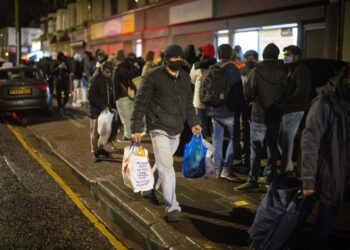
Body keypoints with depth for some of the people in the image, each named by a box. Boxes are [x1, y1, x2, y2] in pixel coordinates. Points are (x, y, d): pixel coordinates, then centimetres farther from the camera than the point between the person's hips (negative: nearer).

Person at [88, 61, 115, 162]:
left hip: (105, 108, 6)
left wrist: (111, 104, 3)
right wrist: (102, 105, -23)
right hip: (96, 109, -6)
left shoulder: (109, 78, 5)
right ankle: (95, 152, 8)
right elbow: (91, 96, -18)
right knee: (95, 131, 0)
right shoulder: (96, 79, -15)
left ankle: (100, 149, 25)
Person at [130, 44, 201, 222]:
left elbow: (188, 102, 19)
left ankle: (150, 188, 42)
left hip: (176, 129, 6)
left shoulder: (185, 77, 8)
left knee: (163, 164, 17)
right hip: (159, 128, -6)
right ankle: (172, 207, -2)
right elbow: (141, 103, -9)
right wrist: (136, 128, -12)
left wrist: (193, 122, 13)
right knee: (167, 167, -8)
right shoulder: (153, 77, -11)